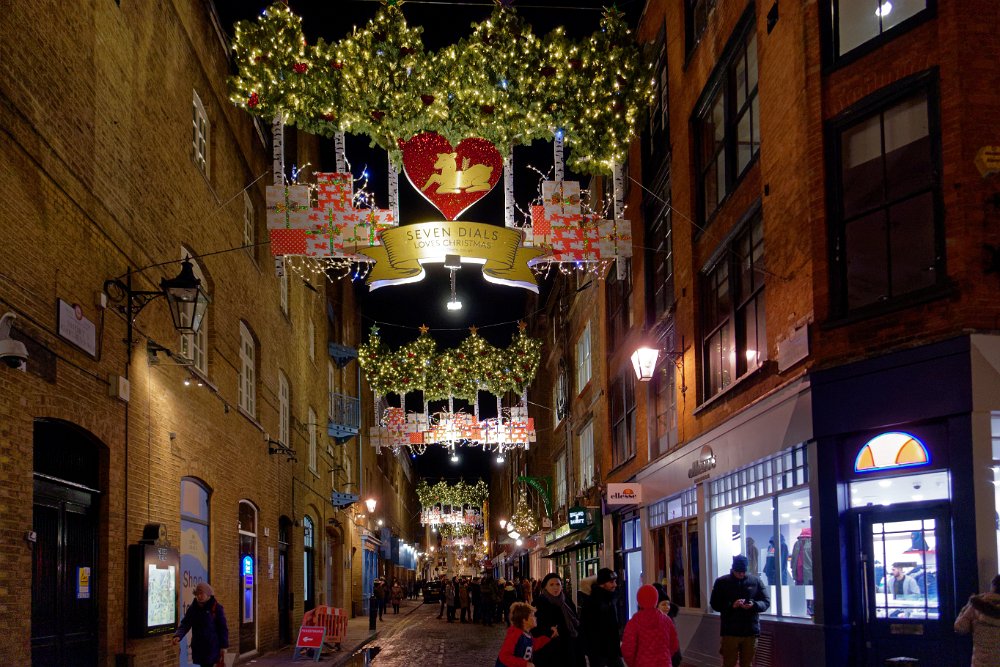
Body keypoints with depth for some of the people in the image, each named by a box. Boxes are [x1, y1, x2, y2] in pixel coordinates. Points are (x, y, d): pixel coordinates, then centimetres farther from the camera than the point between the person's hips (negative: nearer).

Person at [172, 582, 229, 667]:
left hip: (212, 647, -5)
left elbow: (223, 628, -5)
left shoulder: (216, 608, -8)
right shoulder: (193, 608, 5)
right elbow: (185, 623, -2)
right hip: (198, 647, 5)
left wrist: (223, 646, -7)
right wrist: (178, 636, -21)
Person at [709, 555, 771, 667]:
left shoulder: (755, 581, 4)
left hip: (751, 631, 1)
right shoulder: (721, 582, 1)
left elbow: (766, 602, 4)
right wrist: (731, 605, -18)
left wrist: (754, 605, -18)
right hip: (730, 632, -1)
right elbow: (715, 604, -1)